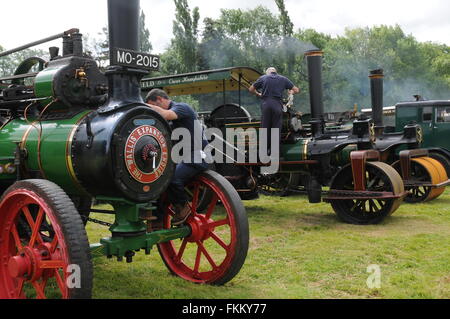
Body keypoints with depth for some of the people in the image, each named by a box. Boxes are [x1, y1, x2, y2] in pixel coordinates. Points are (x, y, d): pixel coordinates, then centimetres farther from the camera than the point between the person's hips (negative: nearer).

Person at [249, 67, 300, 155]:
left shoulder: (263, 78, 16)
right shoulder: (283, 79, 16)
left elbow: (251, 89, 20)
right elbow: (296, 90, 15)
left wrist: (258, 94, 38)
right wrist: (291, 92, 36)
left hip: (265, 104, 0)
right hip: (277, 105, 0)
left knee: (265, 128, 7)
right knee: (276, 128, 4)